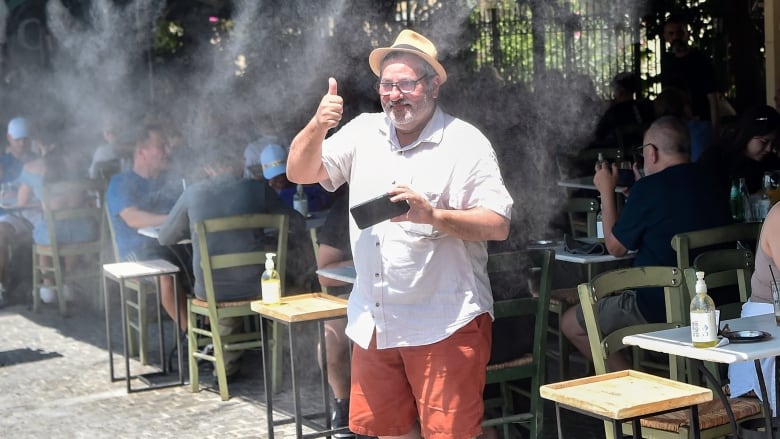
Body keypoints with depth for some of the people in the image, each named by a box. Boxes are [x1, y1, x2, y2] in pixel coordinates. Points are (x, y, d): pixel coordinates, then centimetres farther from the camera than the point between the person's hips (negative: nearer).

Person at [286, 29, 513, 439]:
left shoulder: (466, 143, -7)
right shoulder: (363, 132, 8)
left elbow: (498, 224, -12)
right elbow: (300, 172, 7)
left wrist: (433, 215, -26)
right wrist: (317, 126, -11)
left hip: (444, 324, -5)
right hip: (373, 323, 6)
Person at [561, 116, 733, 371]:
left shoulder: (649, 189, -16)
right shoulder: (711, 185, 2)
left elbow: (616, 247, -3)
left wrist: (606, 191, 9)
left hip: (658, 308, -8)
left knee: (571, 324, 9)